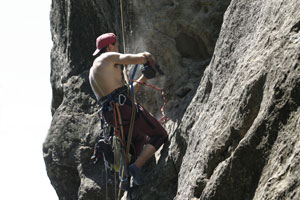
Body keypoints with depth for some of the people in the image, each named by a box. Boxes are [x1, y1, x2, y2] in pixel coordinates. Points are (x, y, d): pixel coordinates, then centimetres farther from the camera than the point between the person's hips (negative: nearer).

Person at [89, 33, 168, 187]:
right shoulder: (109, 57, 2)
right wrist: (146, 56, 13)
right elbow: (138, 59, -10)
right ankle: (137, 166, -15)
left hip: (110, 115, 9)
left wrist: (143, 79, 31)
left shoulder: (93, 72, 27)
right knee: (160, 135, 0)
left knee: (139, 137, 32)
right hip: (125, 107, -9)